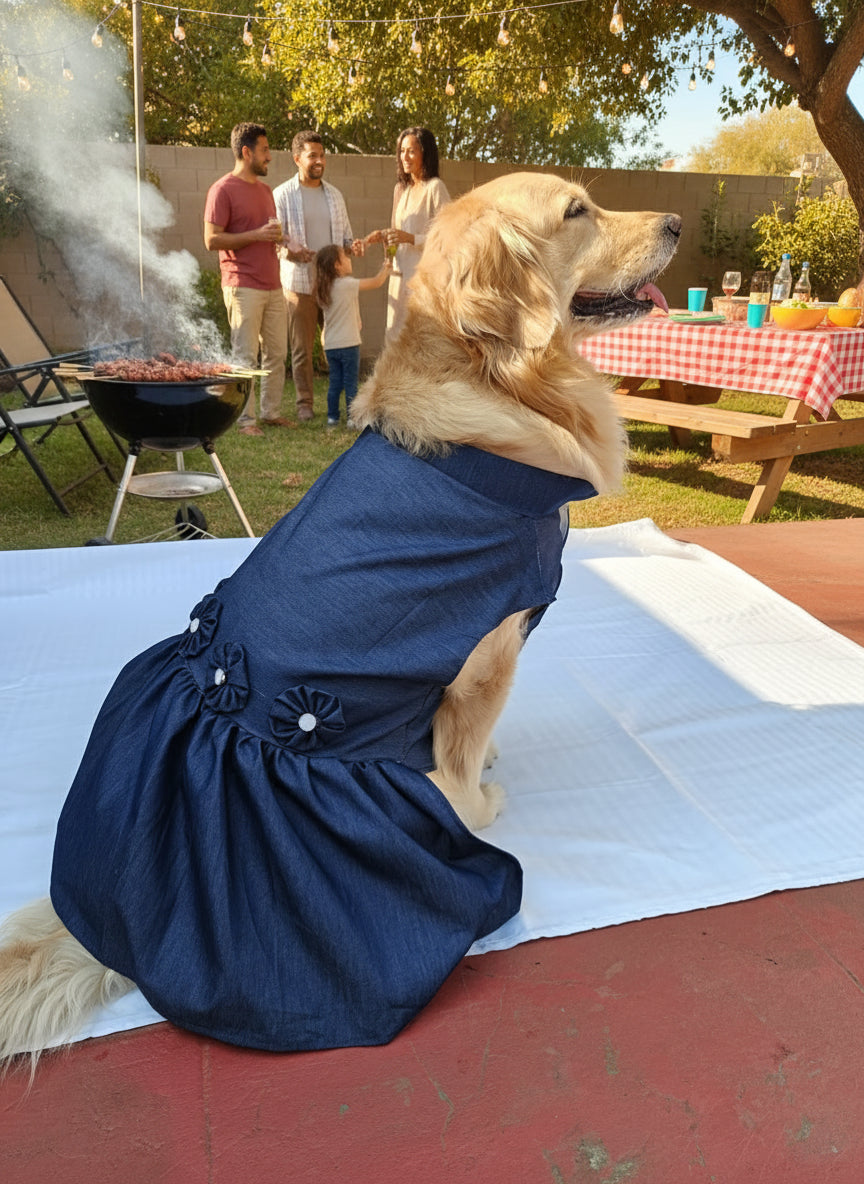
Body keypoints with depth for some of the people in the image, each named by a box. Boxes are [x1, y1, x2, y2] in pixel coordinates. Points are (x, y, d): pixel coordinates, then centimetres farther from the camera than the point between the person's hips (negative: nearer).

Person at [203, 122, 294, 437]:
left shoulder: (265, 189, 20)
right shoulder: (223, 190, -5)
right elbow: (212, 240, -12)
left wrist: (277, 237, 9)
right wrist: (257, 235, -16)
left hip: (273, 286, 8)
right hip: (243, 288, -8)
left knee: (277, 354, 8)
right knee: (245, 358, -5)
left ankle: (271, 411, 18)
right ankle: (244, 419, 1)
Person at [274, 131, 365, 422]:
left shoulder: (334, 195, 15)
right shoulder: (283, 194, 2)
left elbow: (345, 235, 18)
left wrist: (353, 245, -5)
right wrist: (293, 252, -24)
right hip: (299, 282, -3)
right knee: (302, 348, 1)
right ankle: (304, 403, 11)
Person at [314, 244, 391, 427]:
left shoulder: (324, 288, 8)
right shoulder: (348, 284, -12)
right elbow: (376, 282, -6)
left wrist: (355, 321, 20)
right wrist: (385, 268, 11)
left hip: (330, 345, 6)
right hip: (348, 343, -6)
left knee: (335, 382, 11)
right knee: (351, 382, 0)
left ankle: (332, 417, 13)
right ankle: (352, 417, 3)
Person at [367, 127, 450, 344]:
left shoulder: (435, 187, -7)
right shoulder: (401, 189, 17)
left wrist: (411, 238, -20)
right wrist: (384, 237, 5)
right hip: (401, 273, 8)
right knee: (395, 340, 6)